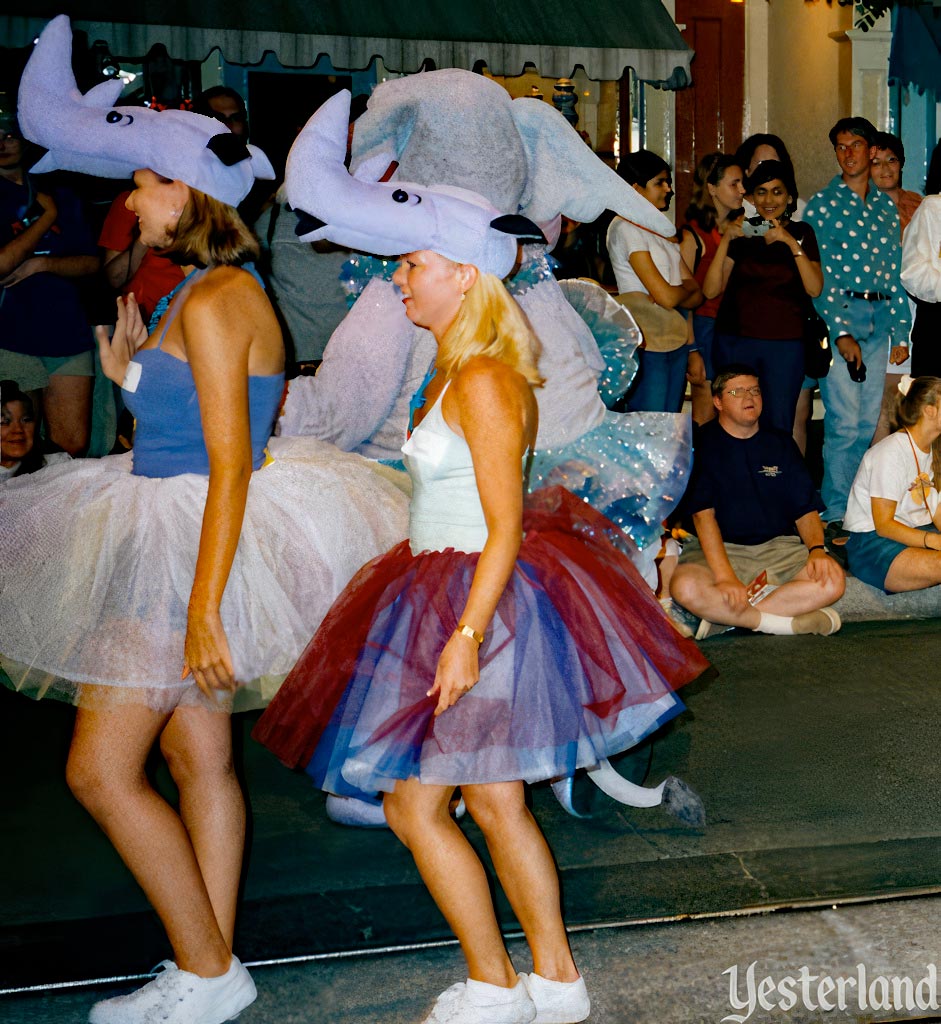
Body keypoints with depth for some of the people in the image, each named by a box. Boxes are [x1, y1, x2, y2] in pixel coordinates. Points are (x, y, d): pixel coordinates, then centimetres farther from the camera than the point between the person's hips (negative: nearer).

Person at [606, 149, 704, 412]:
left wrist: (692, 350, 3)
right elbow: (666, 296, -15)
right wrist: (688, 287, 6)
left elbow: (694, 297, 13)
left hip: (677, 343, 8)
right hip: (647, 345, -8)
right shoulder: (625, 228, -9)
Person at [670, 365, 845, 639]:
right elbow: (703, 515, -11)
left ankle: (725, 617, -22)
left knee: (833, 581, -25)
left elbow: (806, 509, 9)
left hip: (778, 546, 4)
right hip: (720, 549, -3)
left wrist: (817, 549, -14)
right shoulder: (702, 444, 0)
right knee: (685, 587, -35)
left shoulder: (781, 443, 13)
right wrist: (725, 576, -24)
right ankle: (792, 622, -24)